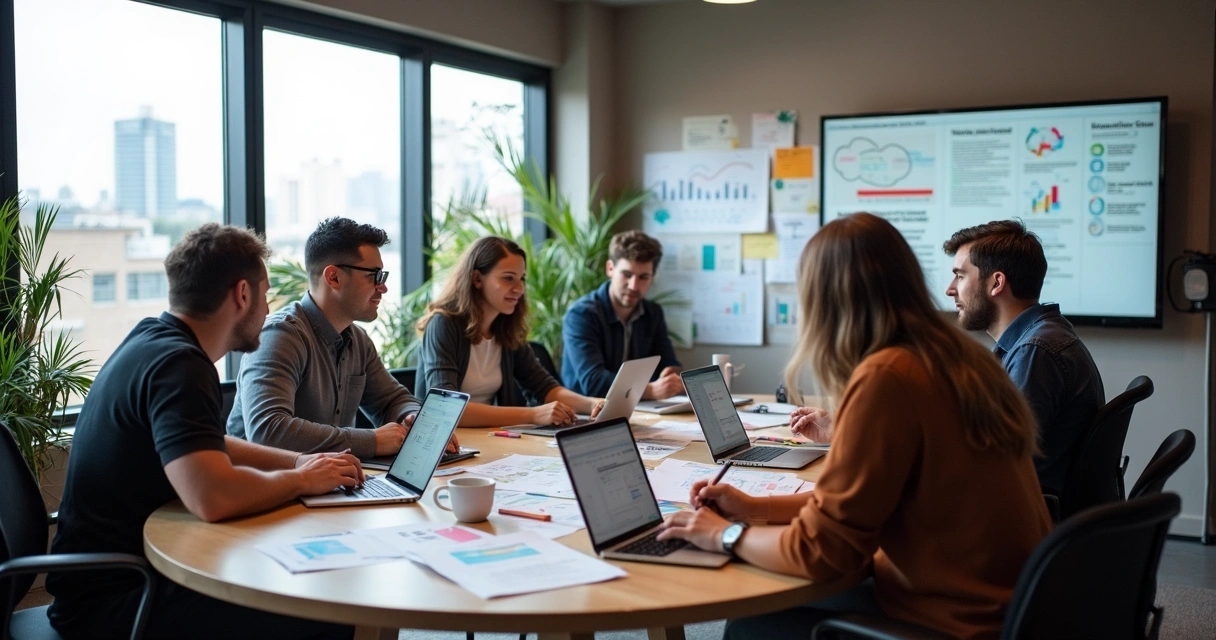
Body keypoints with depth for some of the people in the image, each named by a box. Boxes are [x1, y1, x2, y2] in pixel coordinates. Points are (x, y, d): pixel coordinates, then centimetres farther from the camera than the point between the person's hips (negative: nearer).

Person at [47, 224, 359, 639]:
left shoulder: (152, 340, 9)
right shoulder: (176, 364, -21)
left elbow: (202, 447, 23)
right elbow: (213, 496, -35)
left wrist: (297, 462, 9)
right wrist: (300, 480, -16)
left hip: (114, 572, 10)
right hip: (111, 596, -10)